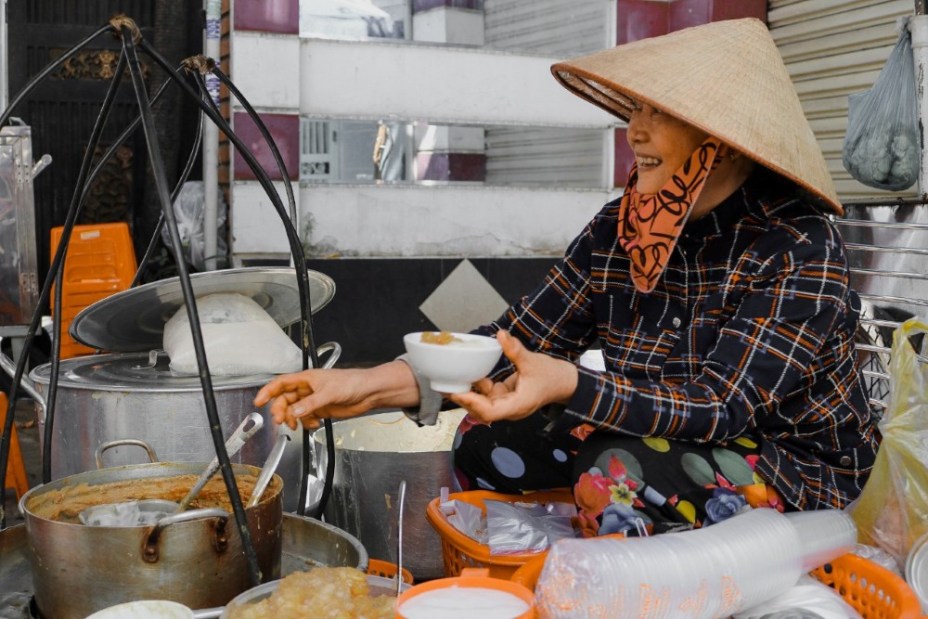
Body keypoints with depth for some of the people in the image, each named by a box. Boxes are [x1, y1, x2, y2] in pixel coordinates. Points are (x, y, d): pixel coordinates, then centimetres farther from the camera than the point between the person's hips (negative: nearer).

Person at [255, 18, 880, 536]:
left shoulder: (799, 250, -21)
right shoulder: (620, 230, -5)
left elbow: (719, 406, -28)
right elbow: (516, 345, -10)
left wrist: (567, 384, -44)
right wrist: (372, 384, -23)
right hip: (662, 440, 5)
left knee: (620, 473, -31)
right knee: (488, 439, -11)